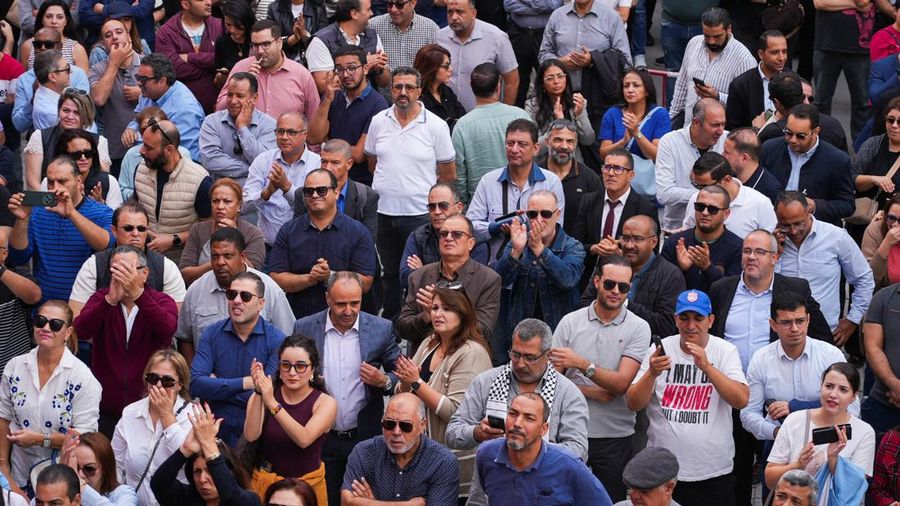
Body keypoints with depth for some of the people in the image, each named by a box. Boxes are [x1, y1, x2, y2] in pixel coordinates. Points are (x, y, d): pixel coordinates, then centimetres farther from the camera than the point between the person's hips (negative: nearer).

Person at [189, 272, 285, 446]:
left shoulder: (276, 340, -2)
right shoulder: (212, 333, 7)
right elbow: (195, 383, -5)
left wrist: (216, 387, -5)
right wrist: (244, 383, -11)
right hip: (217, 435, 2)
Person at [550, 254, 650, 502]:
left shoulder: (638, 328, -4)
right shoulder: (570, 322, 1)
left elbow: (621, 383, -13)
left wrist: (582, 364, -22)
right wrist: (592, 393, -14)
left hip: (616, 437, -1)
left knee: (613, 499, 9)